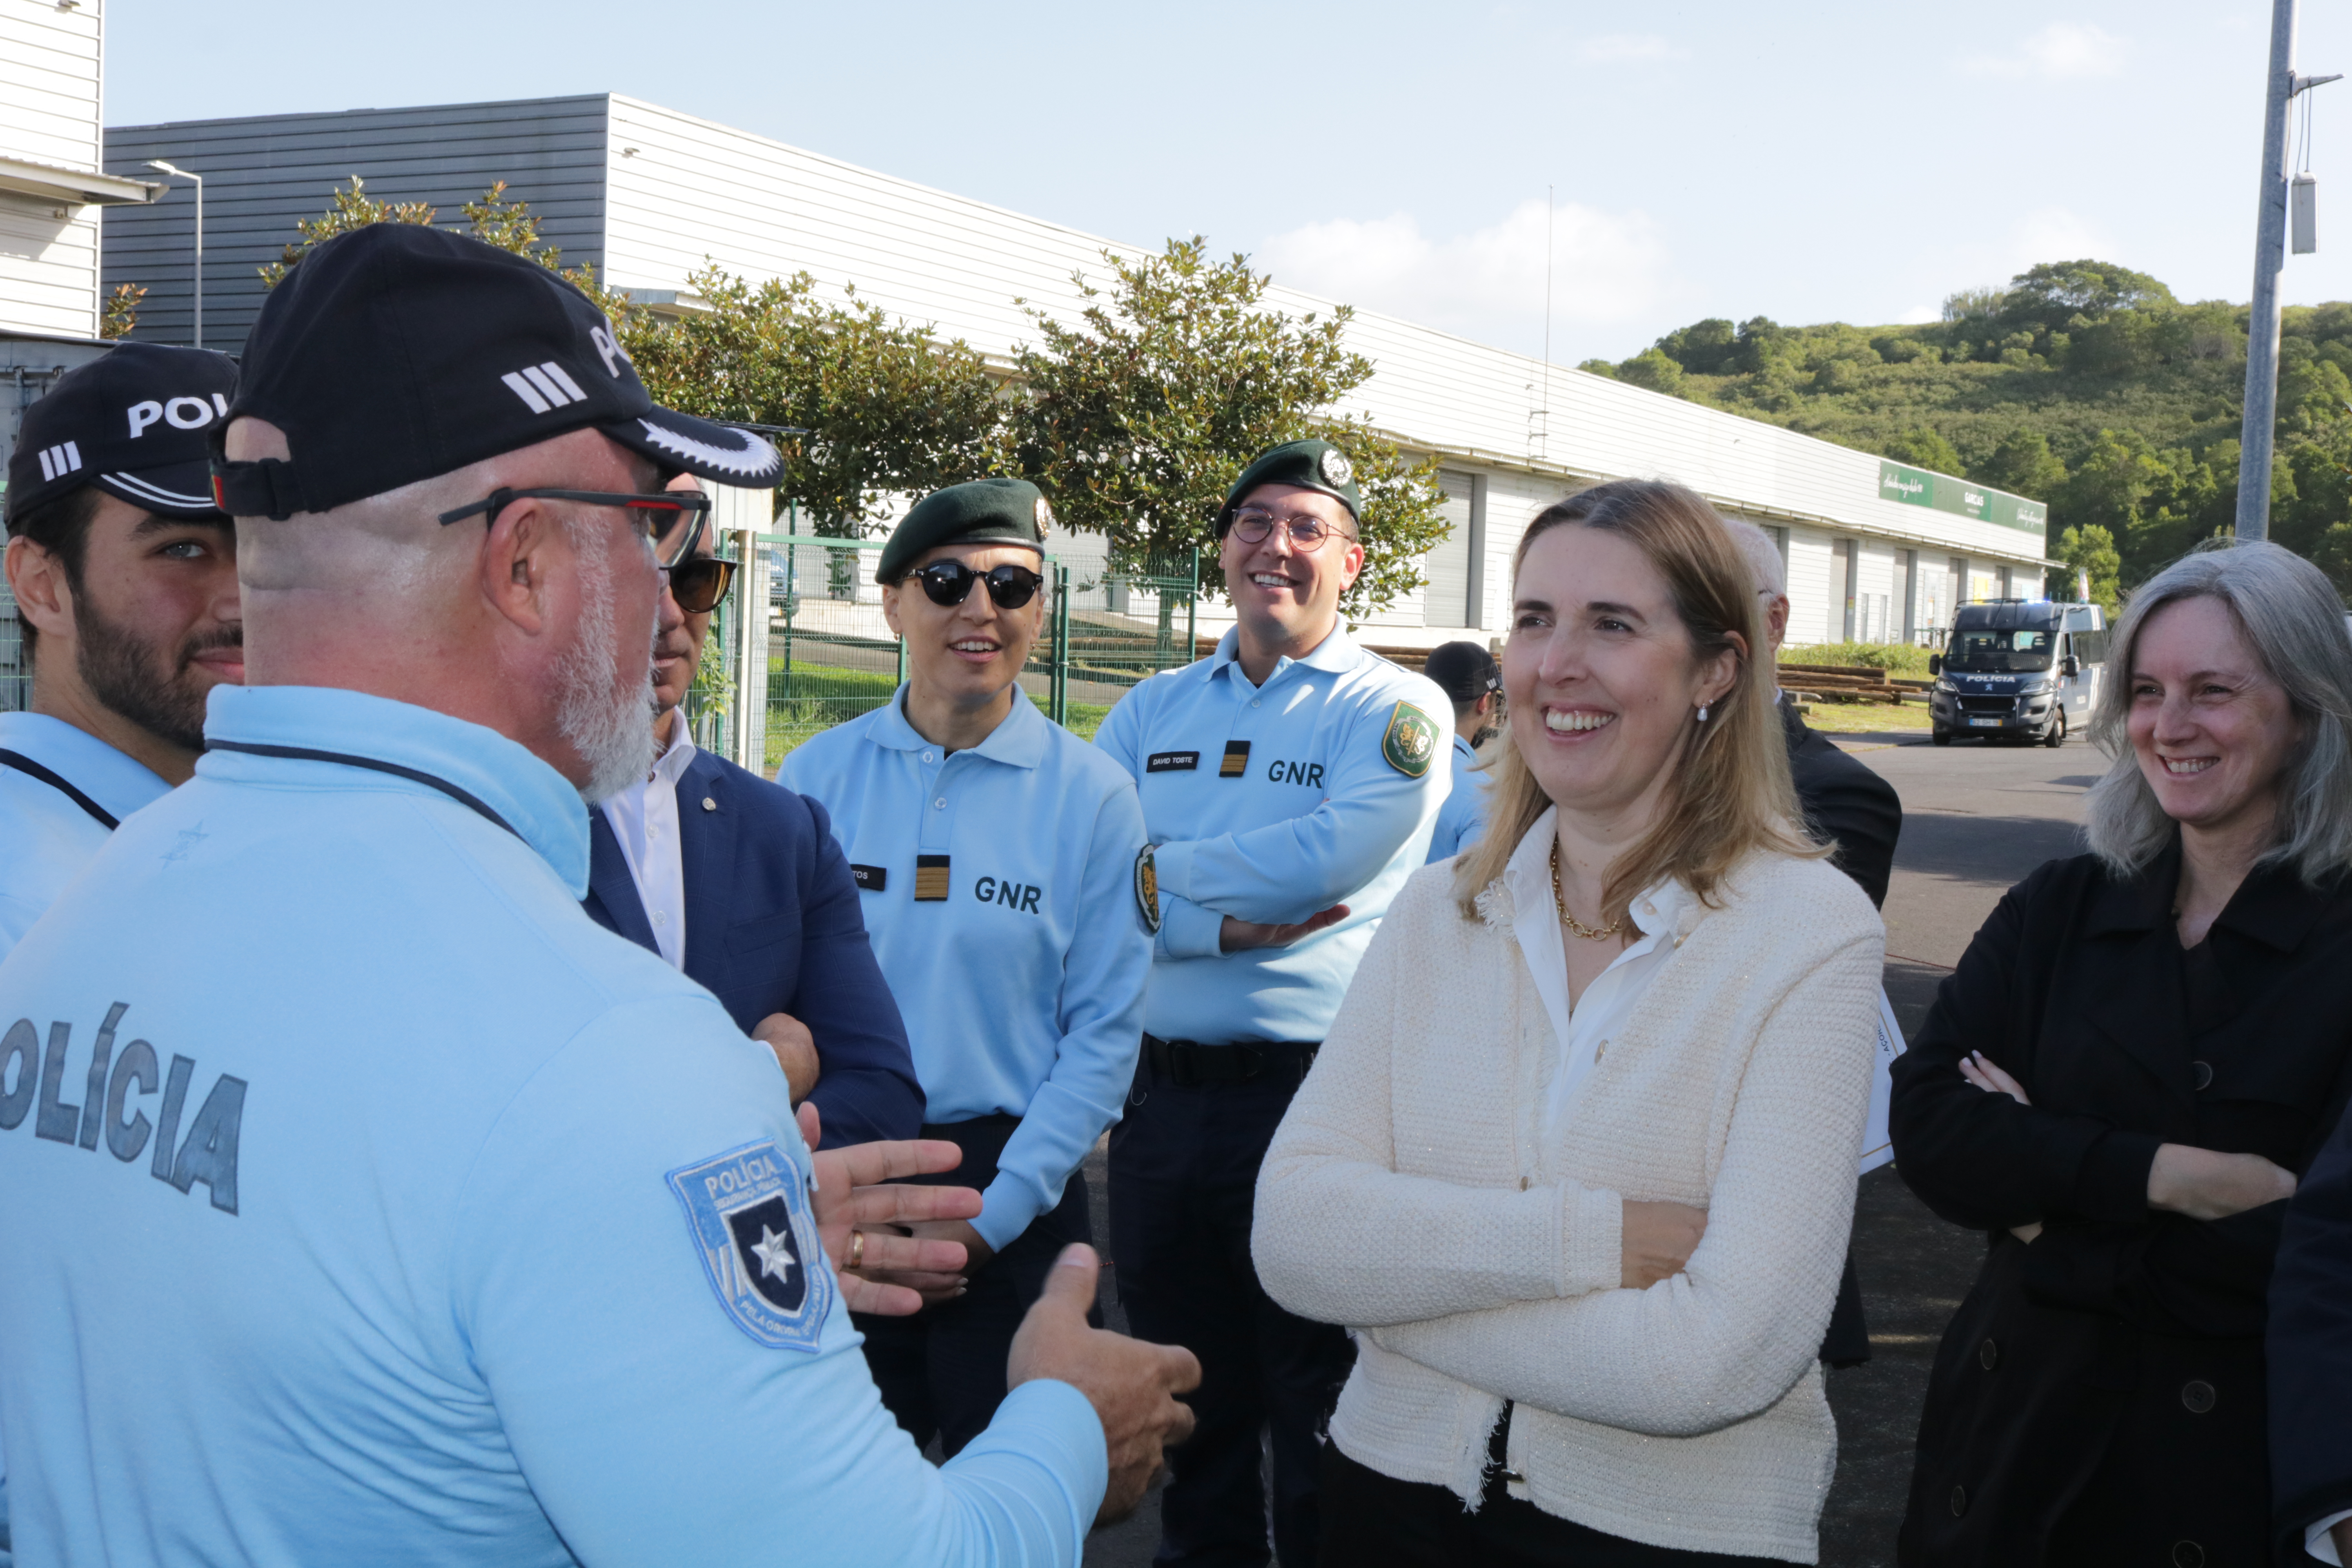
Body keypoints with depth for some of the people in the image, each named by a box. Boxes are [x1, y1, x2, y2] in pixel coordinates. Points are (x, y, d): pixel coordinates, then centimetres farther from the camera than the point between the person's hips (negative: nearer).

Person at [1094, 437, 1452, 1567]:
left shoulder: (1395, 710, -2)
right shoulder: (1152, 710, 11)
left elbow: (1325, 858, -18)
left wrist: (1158, 869, -7)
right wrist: (1220, 922, -16)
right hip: (1161, 1097, 5)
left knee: (1317, 1420, 6)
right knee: (1188, 1415, 18)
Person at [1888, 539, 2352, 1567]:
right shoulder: (2057, 912, 2)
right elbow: (1925, 1127, -11)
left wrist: (2055, 1229, -14)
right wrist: (2164, 1173, -21)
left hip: (2243, 1477, -3)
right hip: (2019, 1435, 3)